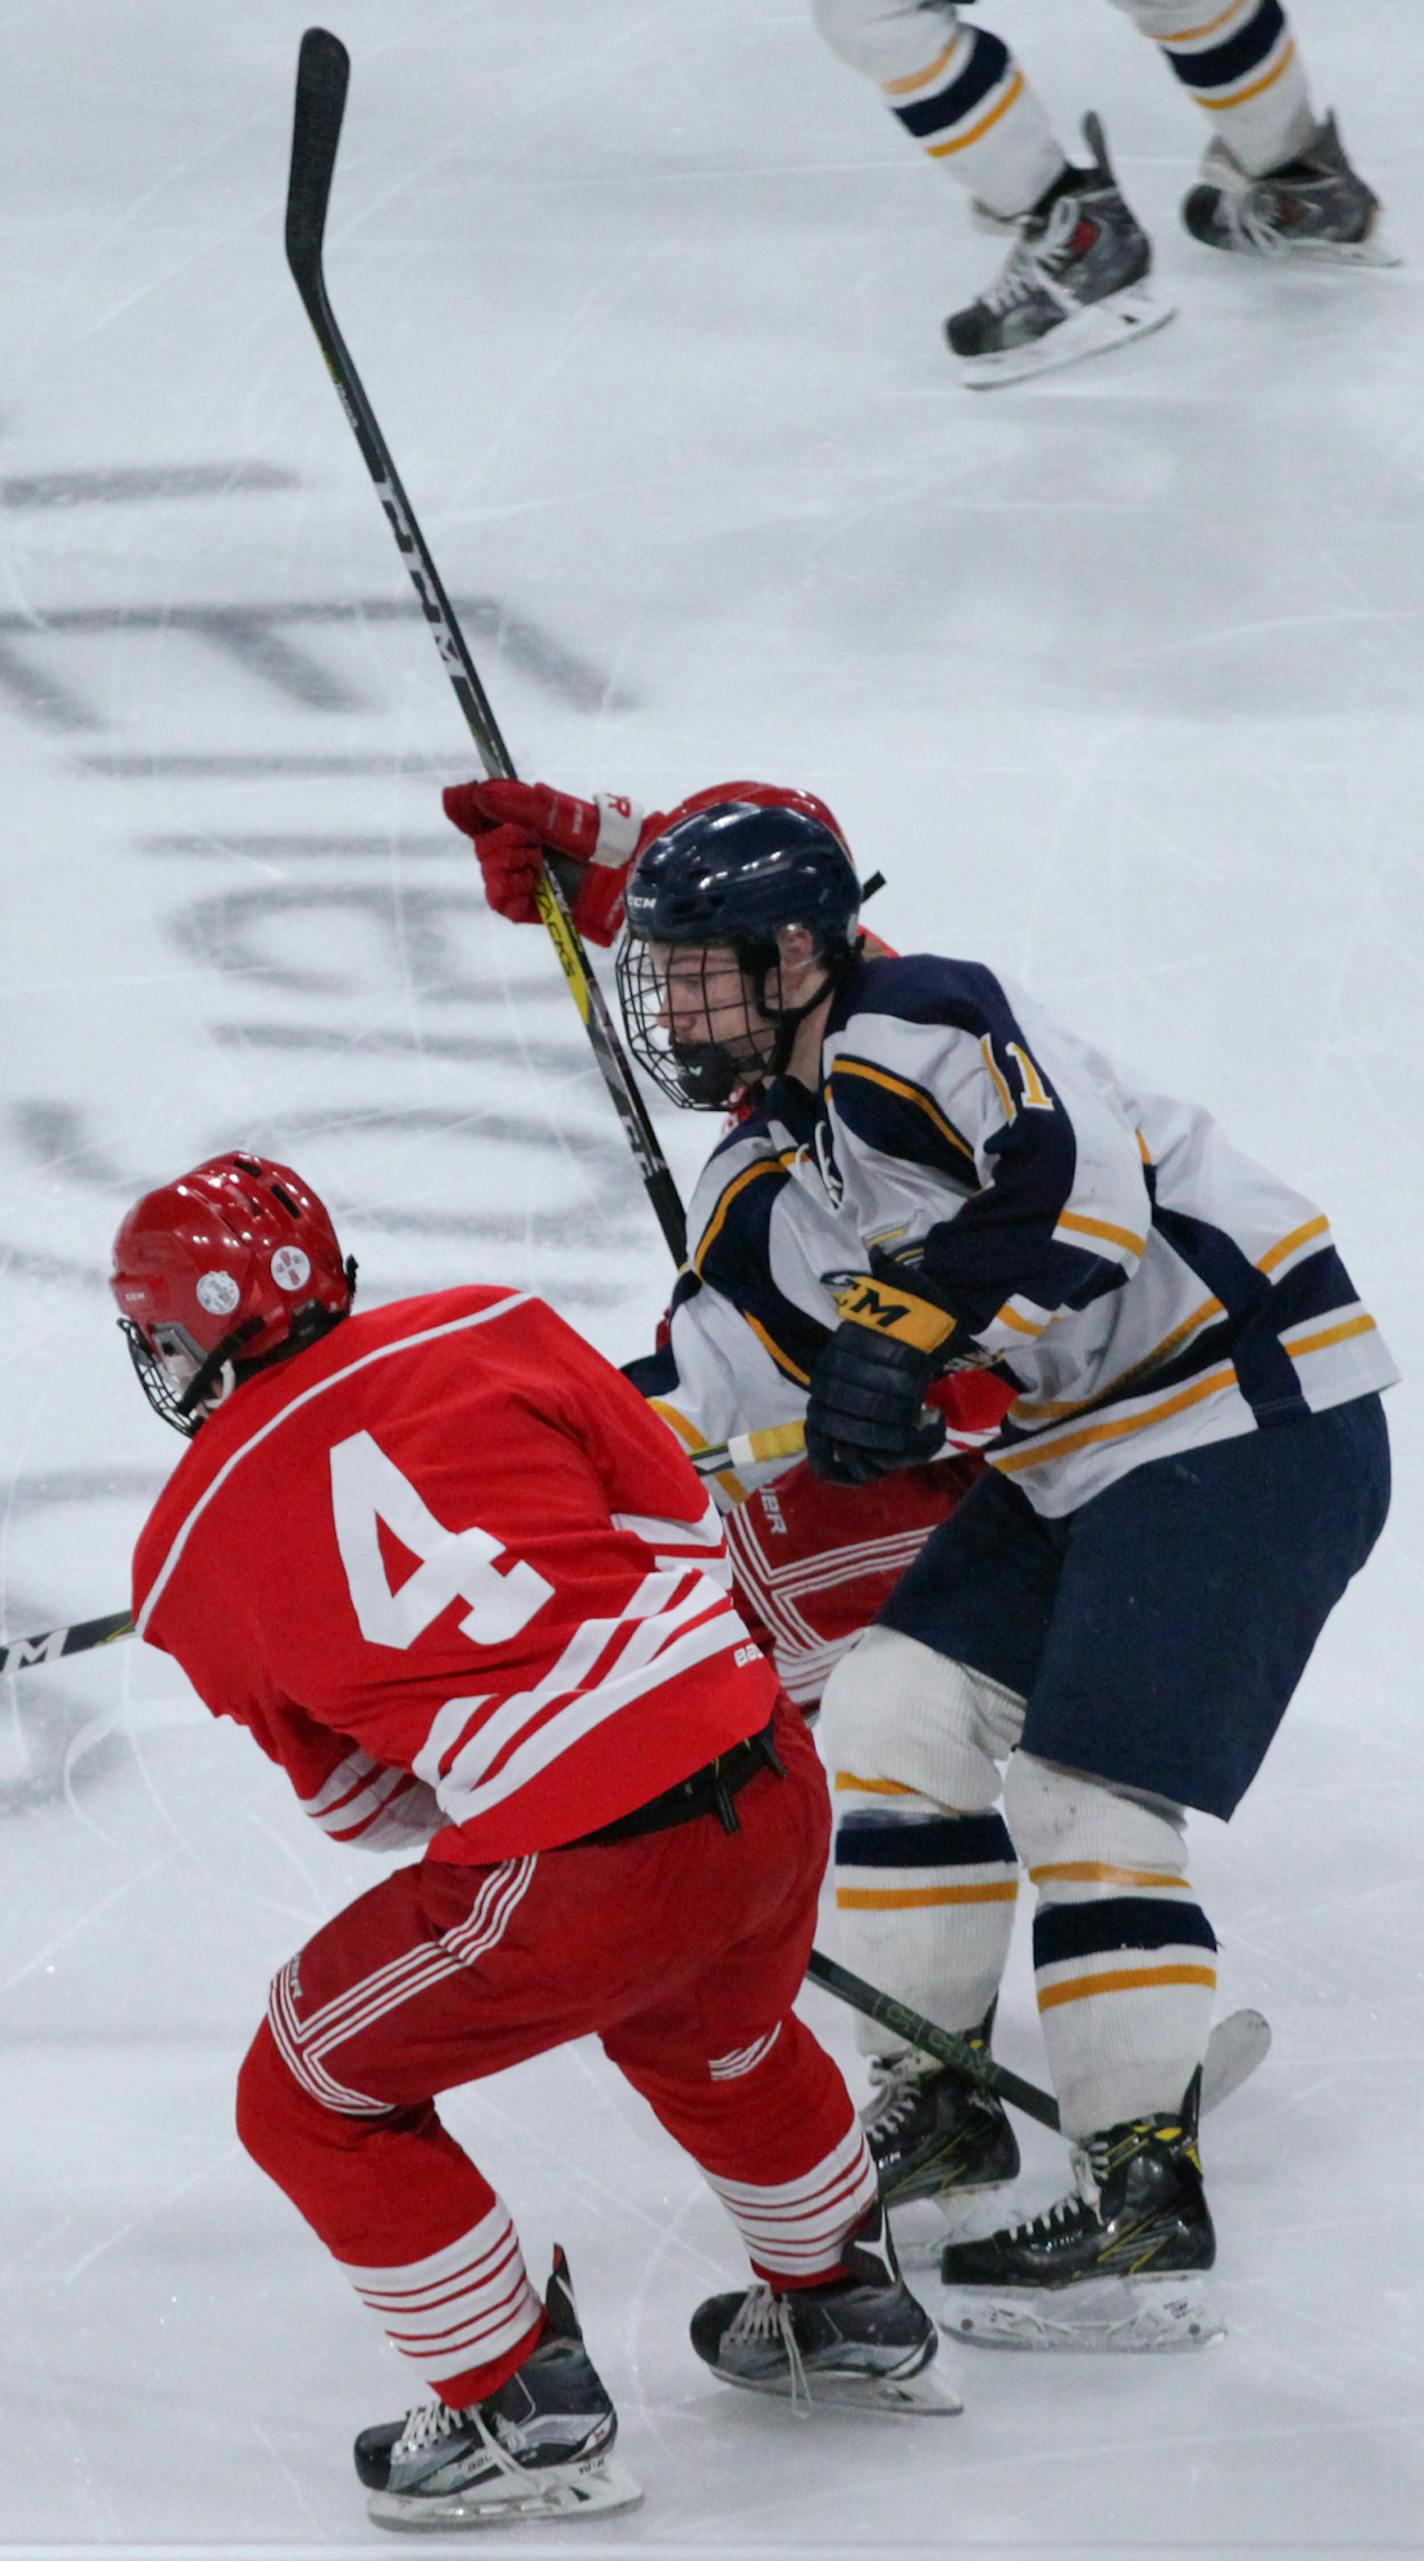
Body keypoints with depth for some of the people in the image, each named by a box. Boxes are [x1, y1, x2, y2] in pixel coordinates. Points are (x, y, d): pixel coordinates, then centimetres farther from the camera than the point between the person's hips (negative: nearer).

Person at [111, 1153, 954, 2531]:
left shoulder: (191, 1550, 5)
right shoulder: (486, 1330, 8)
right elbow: (683, 1525, 13)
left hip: (574, 1882, -5)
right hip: (773, 1781, 5)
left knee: (310, 2097, 17)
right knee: (715, 2032, 37)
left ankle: (526, 2419, 19)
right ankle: (848, 2313, 53)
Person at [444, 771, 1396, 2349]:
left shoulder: (913, 1036, -18)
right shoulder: (768, 1180, 11)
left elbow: (1082, 1189, -32)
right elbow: (704, 1385, 12)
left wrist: (907, 1330, -35)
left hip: (1257, 1418, -10)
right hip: (1081, 1458, 10)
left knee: (1078, 1785, -14)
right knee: (902, 1708, 8)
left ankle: (1147, 2199, -10)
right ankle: (935, 2101, 18)